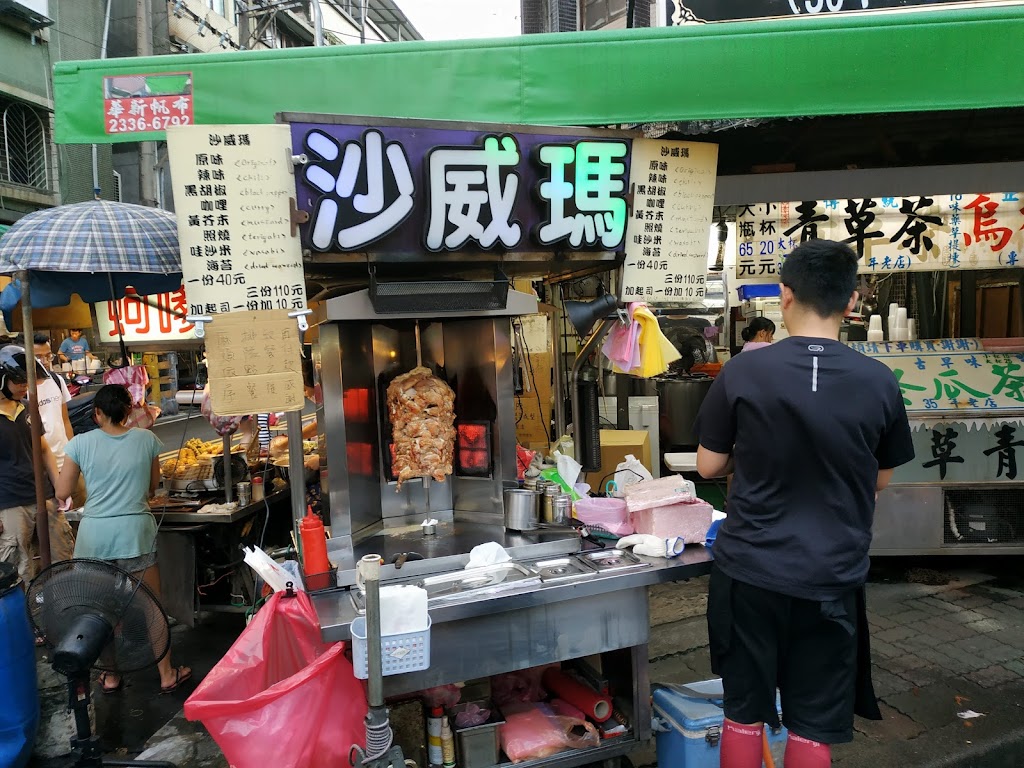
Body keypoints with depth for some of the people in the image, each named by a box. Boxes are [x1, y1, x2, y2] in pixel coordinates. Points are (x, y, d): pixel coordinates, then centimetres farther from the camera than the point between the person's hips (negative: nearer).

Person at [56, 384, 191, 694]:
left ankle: (110, 675, 29)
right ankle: (167, 674, 19)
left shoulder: (80, 443, -4)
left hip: (94, 533, 1)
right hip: (135, 530, -1)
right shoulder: (146, 439, -2)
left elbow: (62, 493, 1)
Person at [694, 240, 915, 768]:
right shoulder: (880, 383, -7)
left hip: (749, 570, -1)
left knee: (744, 712, 16)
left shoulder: (742, 373, -12)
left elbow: (708, 466, -2)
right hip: (832, 577, 1)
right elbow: (880, 481, 6)